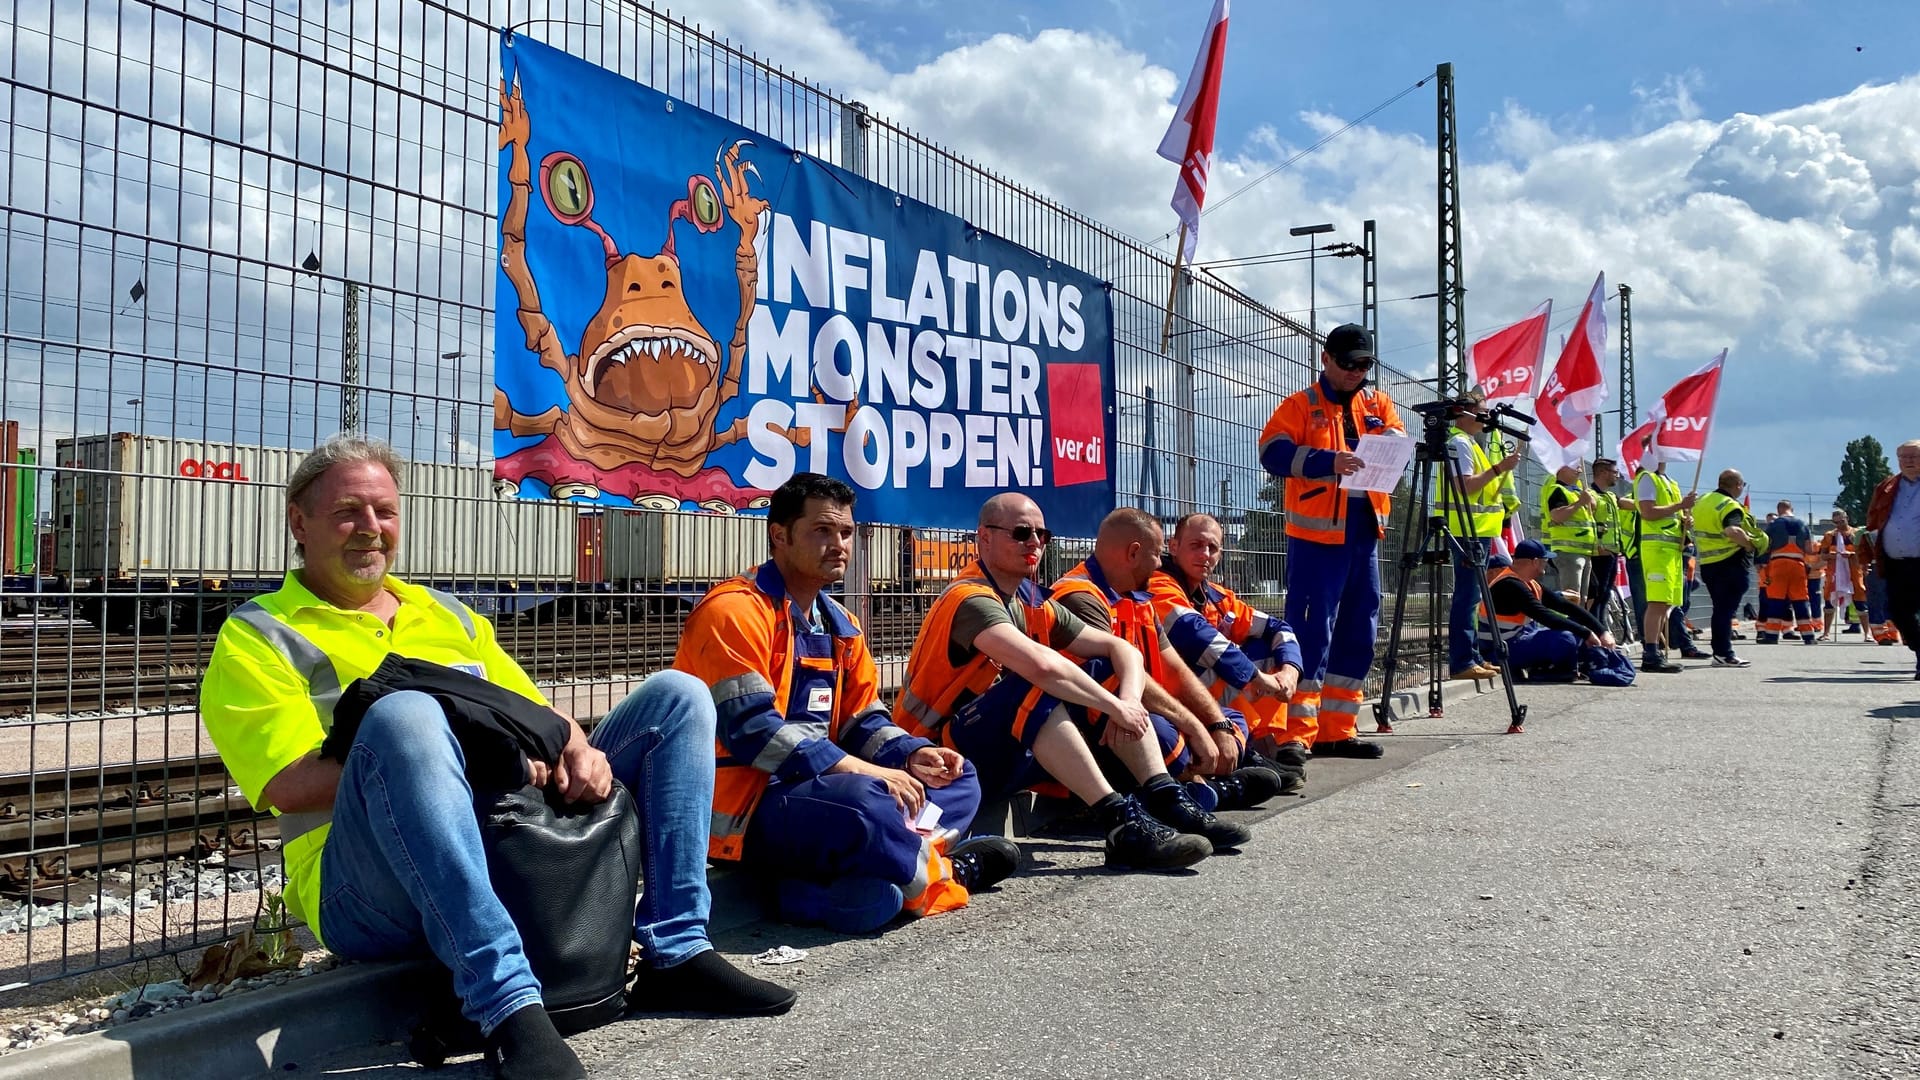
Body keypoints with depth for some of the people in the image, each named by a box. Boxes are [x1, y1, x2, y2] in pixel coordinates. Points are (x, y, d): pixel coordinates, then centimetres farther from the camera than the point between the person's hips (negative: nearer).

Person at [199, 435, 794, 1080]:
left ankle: (676, 953, -9)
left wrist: (579, 749, -5)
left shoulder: (448, 616, 26)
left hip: (519, 845, 6)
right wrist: (462, 758, -18)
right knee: (404, 713, -37)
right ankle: (510, 1013, -41)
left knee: (676, 694, 0)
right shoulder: (258, 635, 7)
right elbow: (292, 786, -8)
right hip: (368, 894, -6)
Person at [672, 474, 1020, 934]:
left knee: (957, 777, 7)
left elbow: (863, 720, 14)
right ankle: (936, 874, -3)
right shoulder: (736, 610, -13)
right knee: (864, 801, -37)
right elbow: (750, 728, -23)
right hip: (739, 810, -10)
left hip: (820, 783, 10)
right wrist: (864, 771, -24)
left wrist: (912, 755, -9)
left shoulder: (842, 625, 14)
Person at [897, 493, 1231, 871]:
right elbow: (1041, 664, -36)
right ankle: (1122, 823, -33)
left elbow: (1122, 649, 5)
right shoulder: (970, 599, -19)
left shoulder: (1035, 605, 8)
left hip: (1011, 750, 9)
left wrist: (1128, 701, -15)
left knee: (1106, 675, -1)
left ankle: (1166, 801, -12)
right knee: (1036, 685, -33)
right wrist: (1114, 706, -24)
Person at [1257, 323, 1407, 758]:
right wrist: (1326, 461, -24)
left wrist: (1387, 440, -14)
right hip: (1316, 532, -6)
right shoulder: (1301, 405, 1)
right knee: (1310, 629, -8)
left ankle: (1337, 730, 18)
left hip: (1365, 531, 6)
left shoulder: (1379, 403, 18)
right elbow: (1273, 451, -11)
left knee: (1359, 629, 9)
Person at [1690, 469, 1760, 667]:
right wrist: (1749, 544, -19)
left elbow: (1697, 530, 26)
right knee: (1727, 609, -4)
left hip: (1707, 564, 8)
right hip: (1731, 563, -8)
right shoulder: (1730, 506, -16)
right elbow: (1732, 530, -34)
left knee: (1720, 609, 14)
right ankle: (1724, 654, -4)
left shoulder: (1701, 502, 12)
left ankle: (1720, 652, 17)